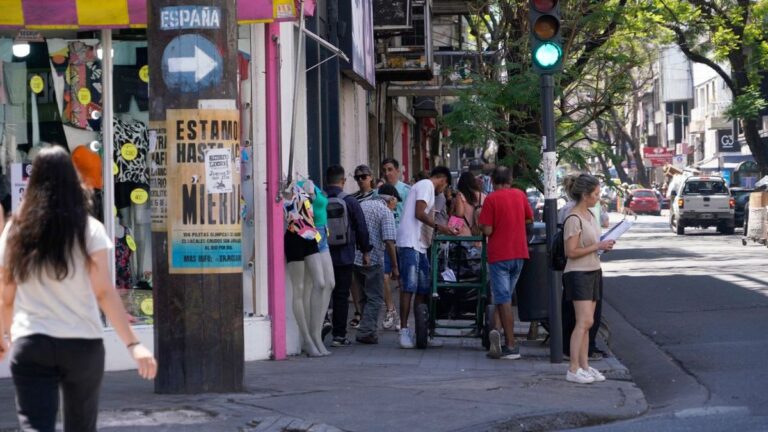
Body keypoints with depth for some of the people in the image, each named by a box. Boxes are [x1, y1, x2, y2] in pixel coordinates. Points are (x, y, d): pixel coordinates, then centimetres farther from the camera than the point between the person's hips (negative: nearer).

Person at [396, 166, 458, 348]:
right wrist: (439, 227, -20)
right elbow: (419, 214, -16)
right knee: (408, 288, -10)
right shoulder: (426, 185, -5)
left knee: (423, 288, 9)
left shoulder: (425, 186, 26)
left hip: (419, 245, 11)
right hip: (410, 244, -11)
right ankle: (404, 331, -8)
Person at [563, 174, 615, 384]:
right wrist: (597, 246, -17)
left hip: (593, 271, 9)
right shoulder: (574, 219, -16)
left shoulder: (590, 215, 13)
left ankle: (584, 366, 11)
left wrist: (604, 245, 7)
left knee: (586, 322, 9)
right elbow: (571, 252, -19)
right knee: (584, 321, -13)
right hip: (578, 273, -9)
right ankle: (573, 370, -11)